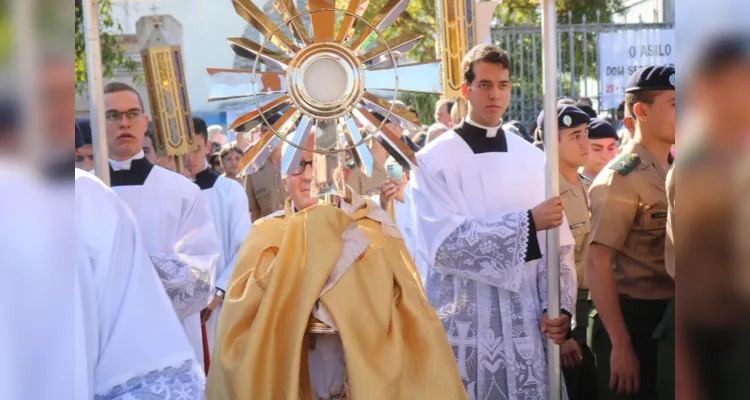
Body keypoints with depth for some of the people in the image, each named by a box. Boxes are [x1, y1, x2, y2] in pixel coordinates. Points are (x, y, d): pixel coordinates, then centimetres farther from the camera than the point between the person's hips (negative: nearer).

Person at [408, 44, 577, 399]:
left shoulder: (534, 160, 8)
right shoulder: (434, 160, -4)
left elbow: (558, 244, 5)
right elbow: (442, 241, -17)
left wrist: (559, 307, -9)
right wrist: (528, 223, -20)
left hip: (525, 325, 3)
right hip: (464, 326, -3)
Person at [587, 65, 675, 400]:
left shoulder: (671, 172, 9)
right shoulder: (621, 178, -14)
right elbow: (599, 265, -19)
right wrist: (621, 345, -21)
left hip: (668, 319, 7)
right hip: (634, 320, -7)